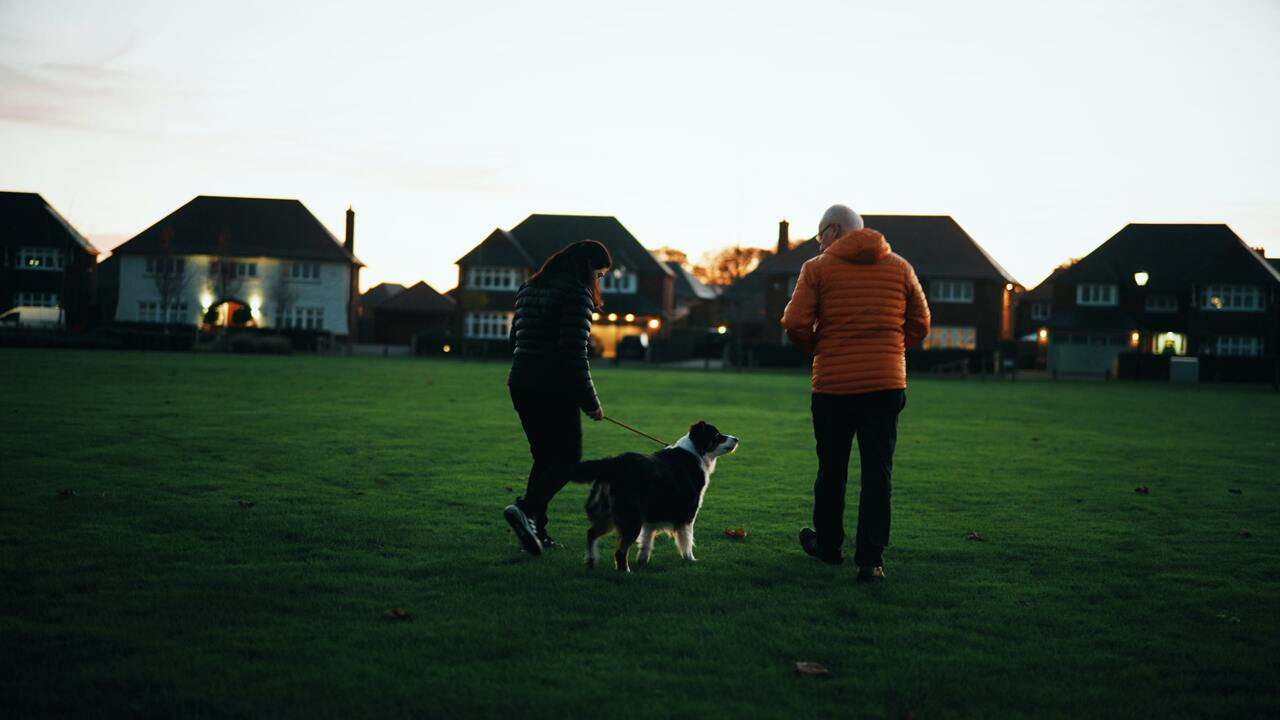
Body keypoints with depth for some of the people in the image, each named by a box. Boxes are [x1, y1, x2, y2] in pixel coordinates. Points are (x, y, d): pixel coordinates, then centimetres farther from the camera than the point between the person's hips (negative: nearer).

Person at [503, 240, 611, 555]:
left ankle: (535, 528, 12)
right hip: (555, 389, -8)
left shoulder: (529, 289, 15)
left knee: (545, 456, 16)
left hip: (520, 384, 8)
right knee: (568, 457, 1)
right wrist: (591, 402, -11)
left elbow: (515, 338, 19)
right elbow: (575, 354, -17)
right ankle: (526, 508, -18)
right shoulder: (576, 294, -12)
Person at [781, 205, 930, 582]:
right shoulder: (900, 267, 8)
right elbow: (919, 324, 11)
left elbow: (795, 323, -7)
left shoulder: (817, 268, -1)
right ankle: (871, 558, -4)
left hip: (832, 383, -1)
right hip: (887, 383, 1)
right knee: (877, 473, 1)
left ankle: (828, 544, 30)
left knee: (831, 469, 14)